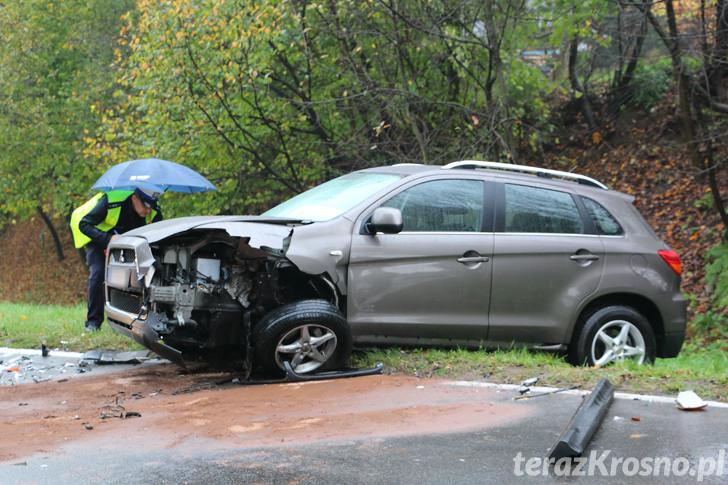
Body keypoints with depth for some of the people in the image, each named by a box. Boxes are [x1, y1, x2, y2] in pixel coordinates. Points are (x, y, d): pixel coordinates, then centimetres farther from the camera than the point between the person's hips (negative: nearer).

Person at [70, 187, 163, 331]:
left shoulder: (154, 212, -24)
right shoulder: (110, 202, -37)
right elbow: (84, 224, -31)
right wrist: (107, 239, -44)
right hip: (96, 235, -4)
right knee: (98, 273, -19)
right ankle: (93, 321, -10)